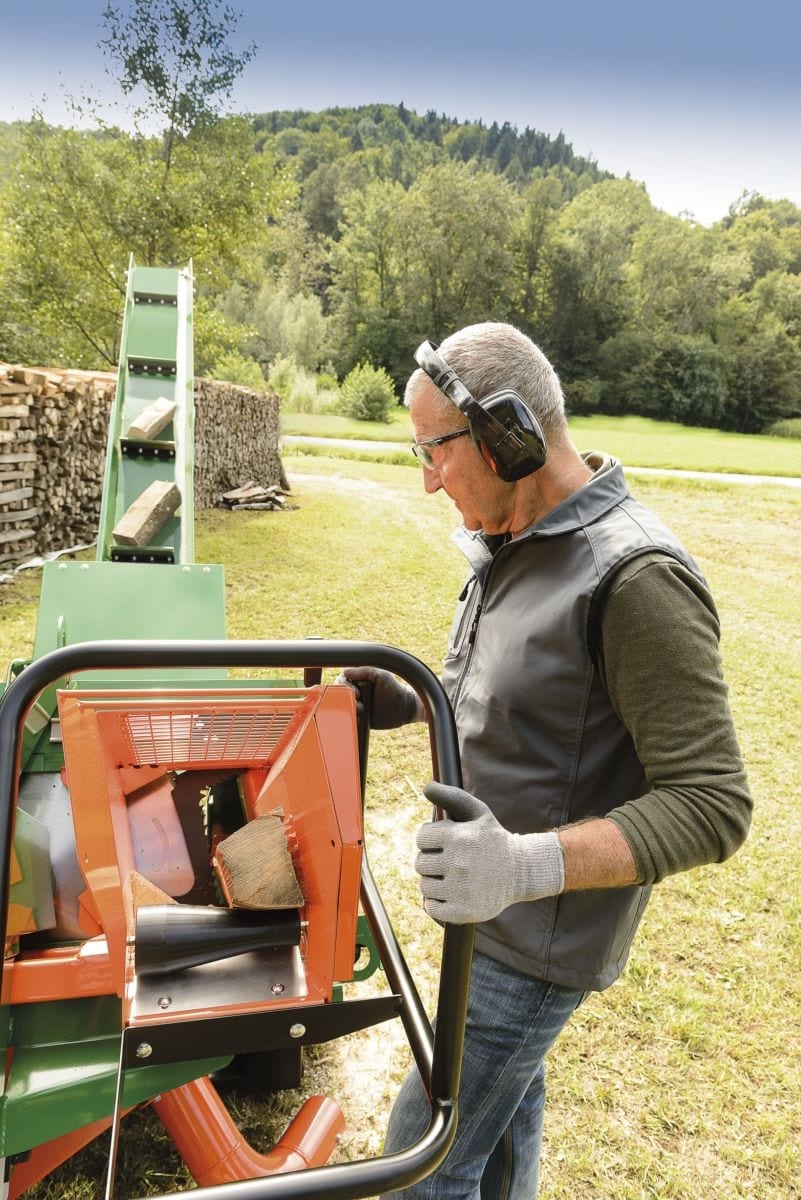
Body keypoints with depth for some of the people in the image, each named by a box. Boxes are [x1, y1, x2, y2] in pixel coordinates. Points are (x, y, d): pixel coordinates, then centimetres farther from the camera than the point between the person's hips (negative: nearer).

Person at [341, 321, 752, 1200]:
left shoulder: (637, 580, -28)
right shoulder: (512, 544, 1)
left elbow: (710, 807, -27)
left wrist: (527, 865, -39)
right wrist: (418, 703, 0)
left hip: (539, 935, -8)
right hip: (488, 904, 8)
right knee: (504, 1093, 27)